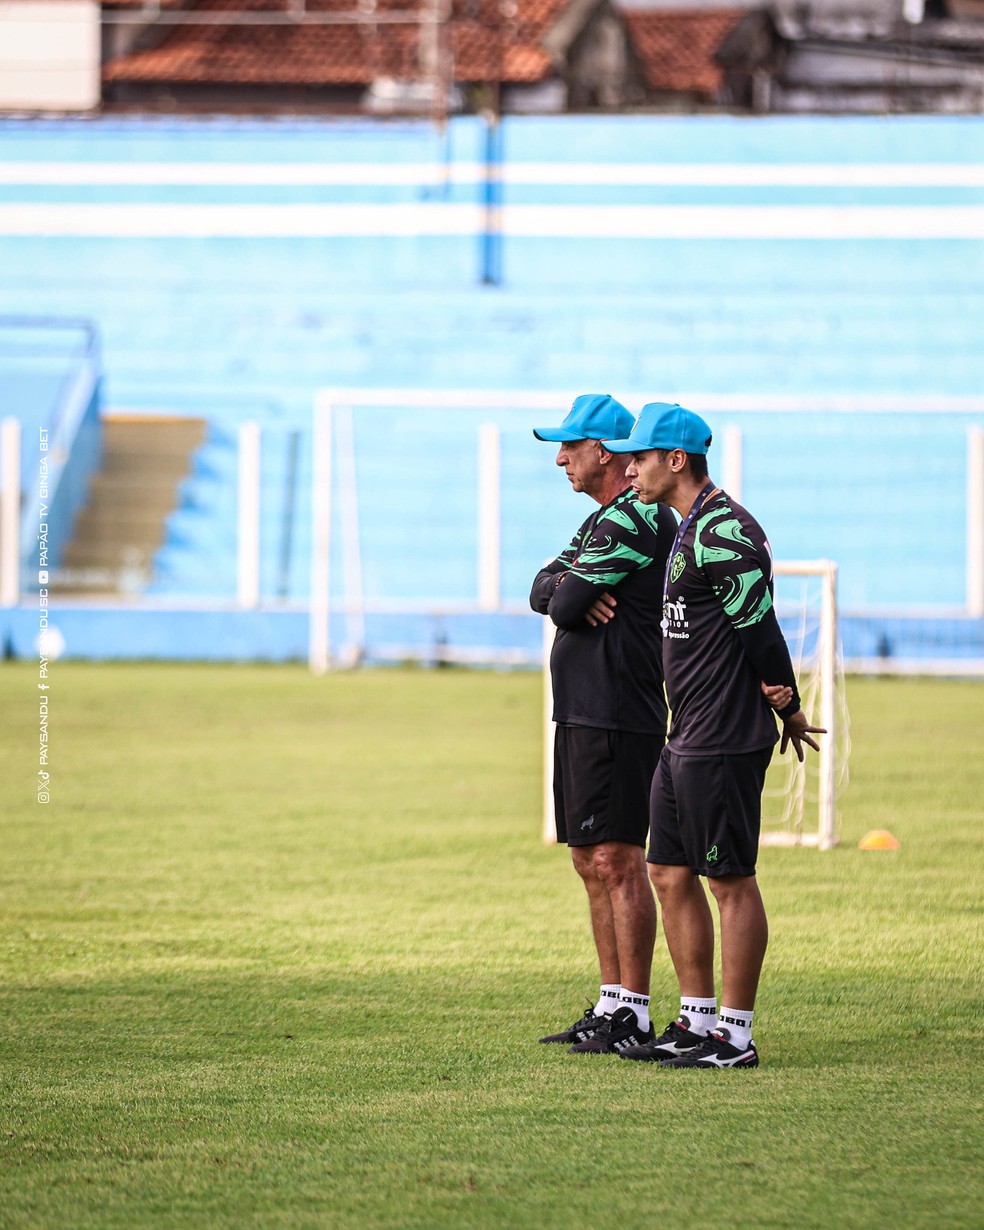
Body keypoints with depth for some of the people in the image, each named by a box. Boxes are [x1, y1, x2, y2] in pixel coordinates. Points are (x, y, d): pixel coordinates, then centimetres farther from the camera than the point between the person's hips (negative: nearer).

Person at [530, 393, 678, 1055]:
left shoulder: (636, 518, -14)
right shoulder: (601, 521, 20)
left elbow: (568, 603, -18)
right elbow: (545, 591, 12)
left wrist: (571, 595, 4)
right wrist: (573, 596, -8)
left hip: (618, 718, -11)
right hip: (582, 714, 11)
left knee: (619, 861, -10)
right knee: (593, 863, 12)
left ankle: (635, 1016, -10)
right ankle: (612, 1003, 18)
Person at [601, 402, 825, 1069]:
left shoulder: (723, 531, -16)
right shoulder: (690, 529, 17)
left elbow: (759, 625, -16)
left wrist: (788, 708, -5)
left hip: (725, 743, -10)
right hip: (684, 739, 10)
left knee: (732, 881, -5)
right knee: (671, 875, 12)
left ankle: (736, 1035, -2)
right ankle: (697, 1021, 18)